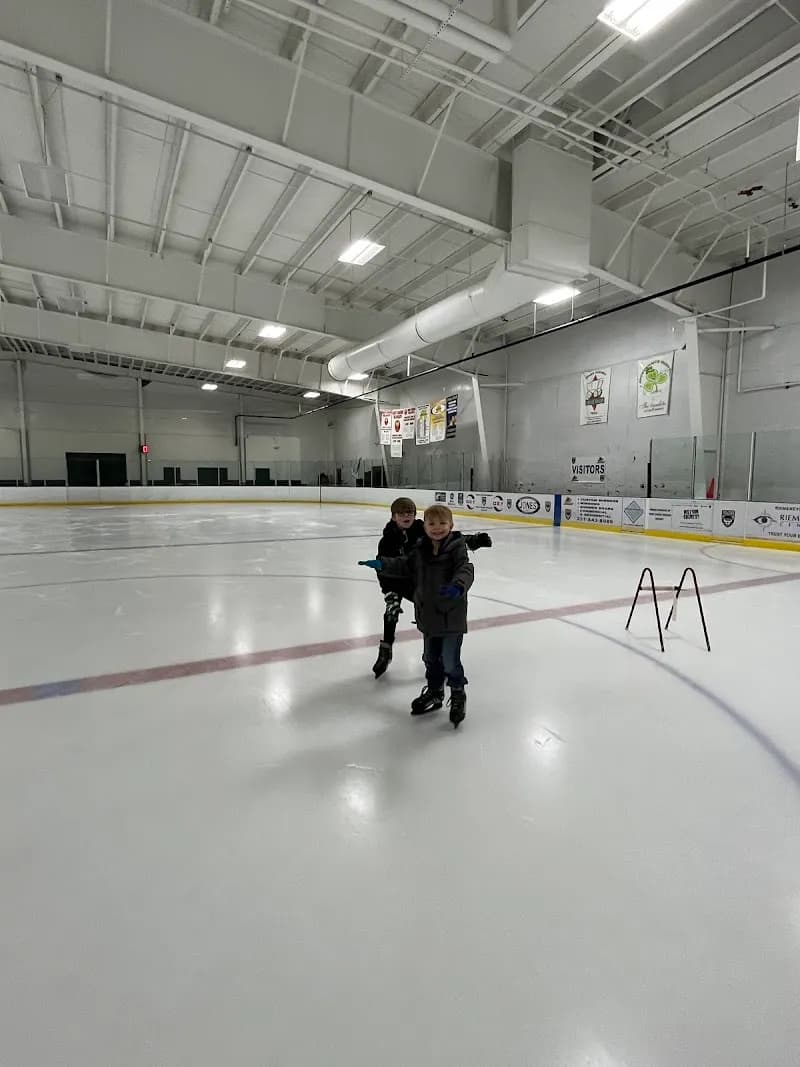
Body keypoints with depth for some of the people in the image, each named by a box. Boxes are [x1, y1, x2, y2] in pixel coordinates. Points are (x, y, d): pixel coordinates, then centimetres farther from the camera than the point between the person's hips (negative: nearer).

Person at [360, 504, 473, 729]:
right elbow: (405, 566, 11)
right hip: (428, 615, 6)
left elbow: (466, 570, -26)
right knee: (431, 658, 20)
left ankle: (458, 696, 24)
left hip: (452, 616, -6)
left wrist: (458, 586, -46)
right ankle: (434, 692, 41)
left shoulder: (457, 547, -14)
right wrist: (382, 564, -1)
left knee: (450, 661, 0)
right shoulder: (420, 549, 3)